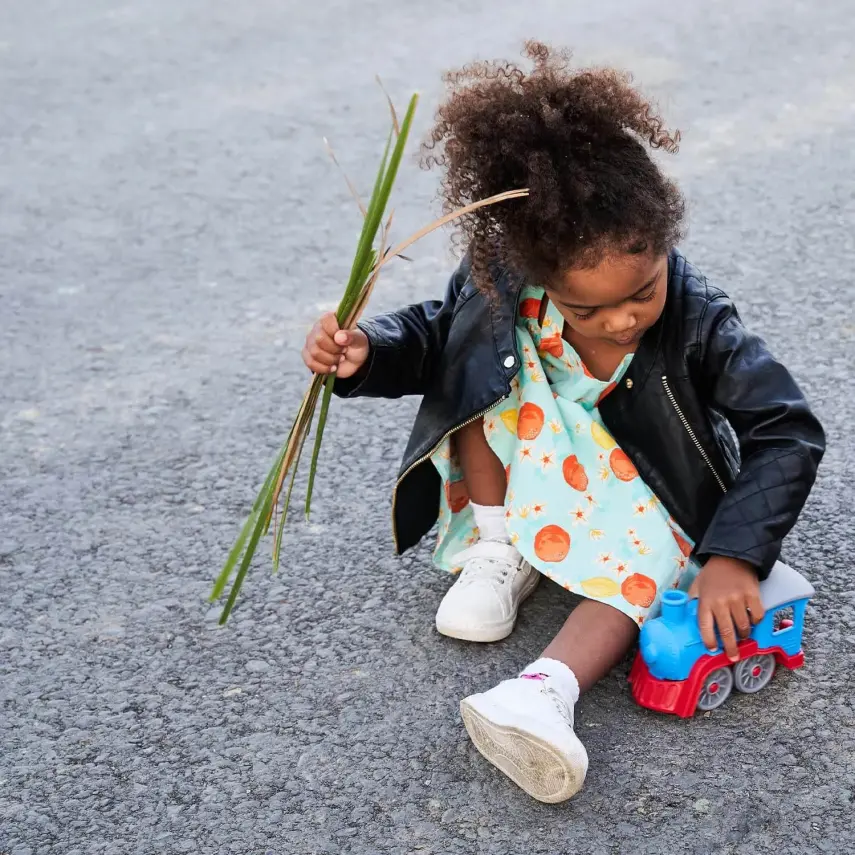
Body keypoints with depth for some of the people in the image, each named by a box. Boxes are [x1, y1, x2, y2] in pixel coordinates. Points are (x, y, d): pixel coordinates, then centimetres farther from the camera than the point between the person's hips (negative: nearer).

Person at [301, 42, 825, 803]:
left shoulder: (698, 324, -29)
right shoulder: (507, 285, -25)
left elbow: (788, 435, -27)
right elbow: (433, 338, -7)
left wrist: (733, 556, -38)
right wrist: (367, 353, -30)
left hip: (643, 490, -2)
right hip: (537, 473, 2)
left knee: (646, 558, -33)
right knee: (484, 333, -20)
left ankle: (547, 691, -51)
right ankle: (497, 551, -13)